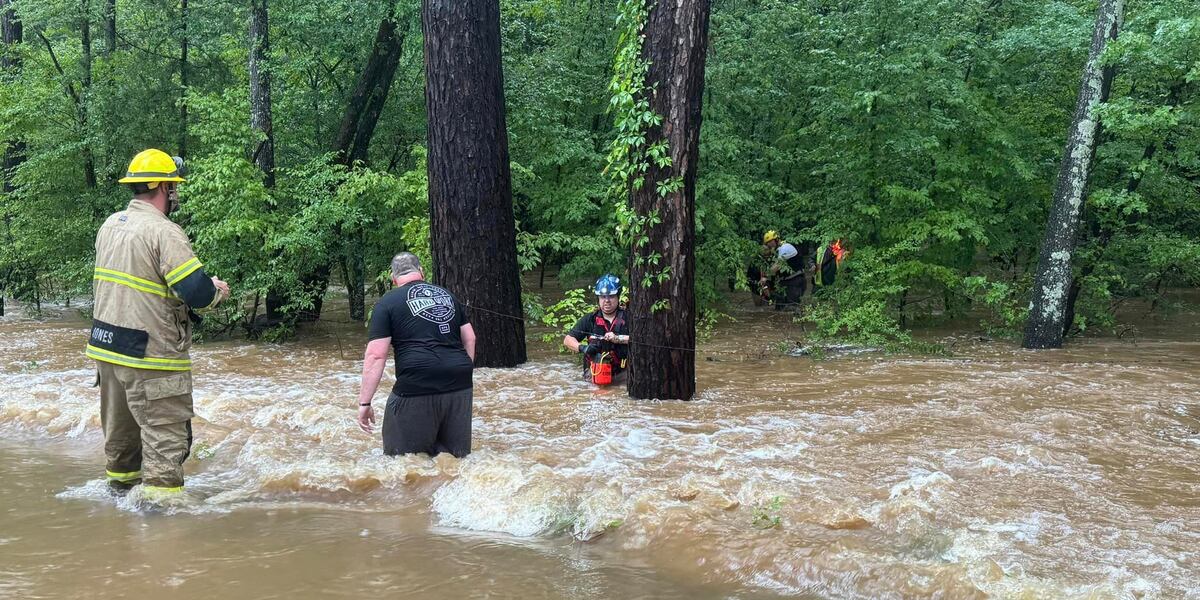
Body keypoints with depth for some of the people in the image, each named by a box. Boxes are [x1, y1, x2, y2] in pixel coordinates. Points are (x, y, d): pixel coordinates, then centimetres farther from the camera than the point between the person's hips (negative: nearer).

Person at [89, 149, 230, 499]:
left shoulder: (110, 226, 9)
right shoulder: (164, 232, -18)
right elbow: (198, 293, -24)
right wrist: (217, 291, -1)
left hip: (106, 346, 9)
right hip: (150, 354, -9)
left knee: (121, 429, 24)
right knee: (166, 435, -4)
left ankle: (121, 483, 40)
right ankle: (161, 496, -7)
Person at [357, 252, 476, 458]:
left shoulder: (387, 303, 3)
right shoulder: (446, 295, 20)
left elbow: (376, 356, -4)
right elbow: (470, 338, 20)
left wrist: (364, 403, -2)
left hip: (417, 387, -5)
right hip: (459, 386, 5)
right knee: (457, 455, 13)